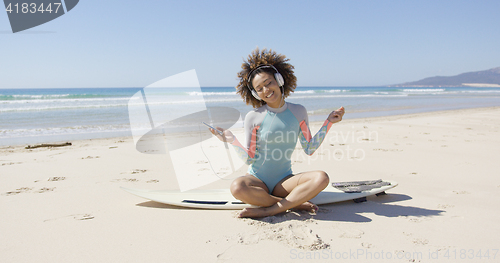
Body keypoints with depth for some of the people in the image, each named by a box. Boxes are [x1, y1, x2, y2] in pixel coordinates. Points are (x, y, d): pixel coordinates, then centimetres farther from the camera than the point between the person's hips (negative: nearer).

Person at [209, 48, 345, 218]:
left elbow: (309, 149, 7)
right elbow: (250, 159, -3)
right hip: (257, 180, -1)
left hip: (283, 180, 2)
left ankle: (268, 210, -24)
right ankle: (296, 203, -21)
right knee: (237, 187, -36)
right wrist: (231, 140, -16)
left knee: (321, 178, -27)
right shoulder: (253, 117, -4)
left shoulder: (298, 112, 4)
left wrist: (329, 122, 3)